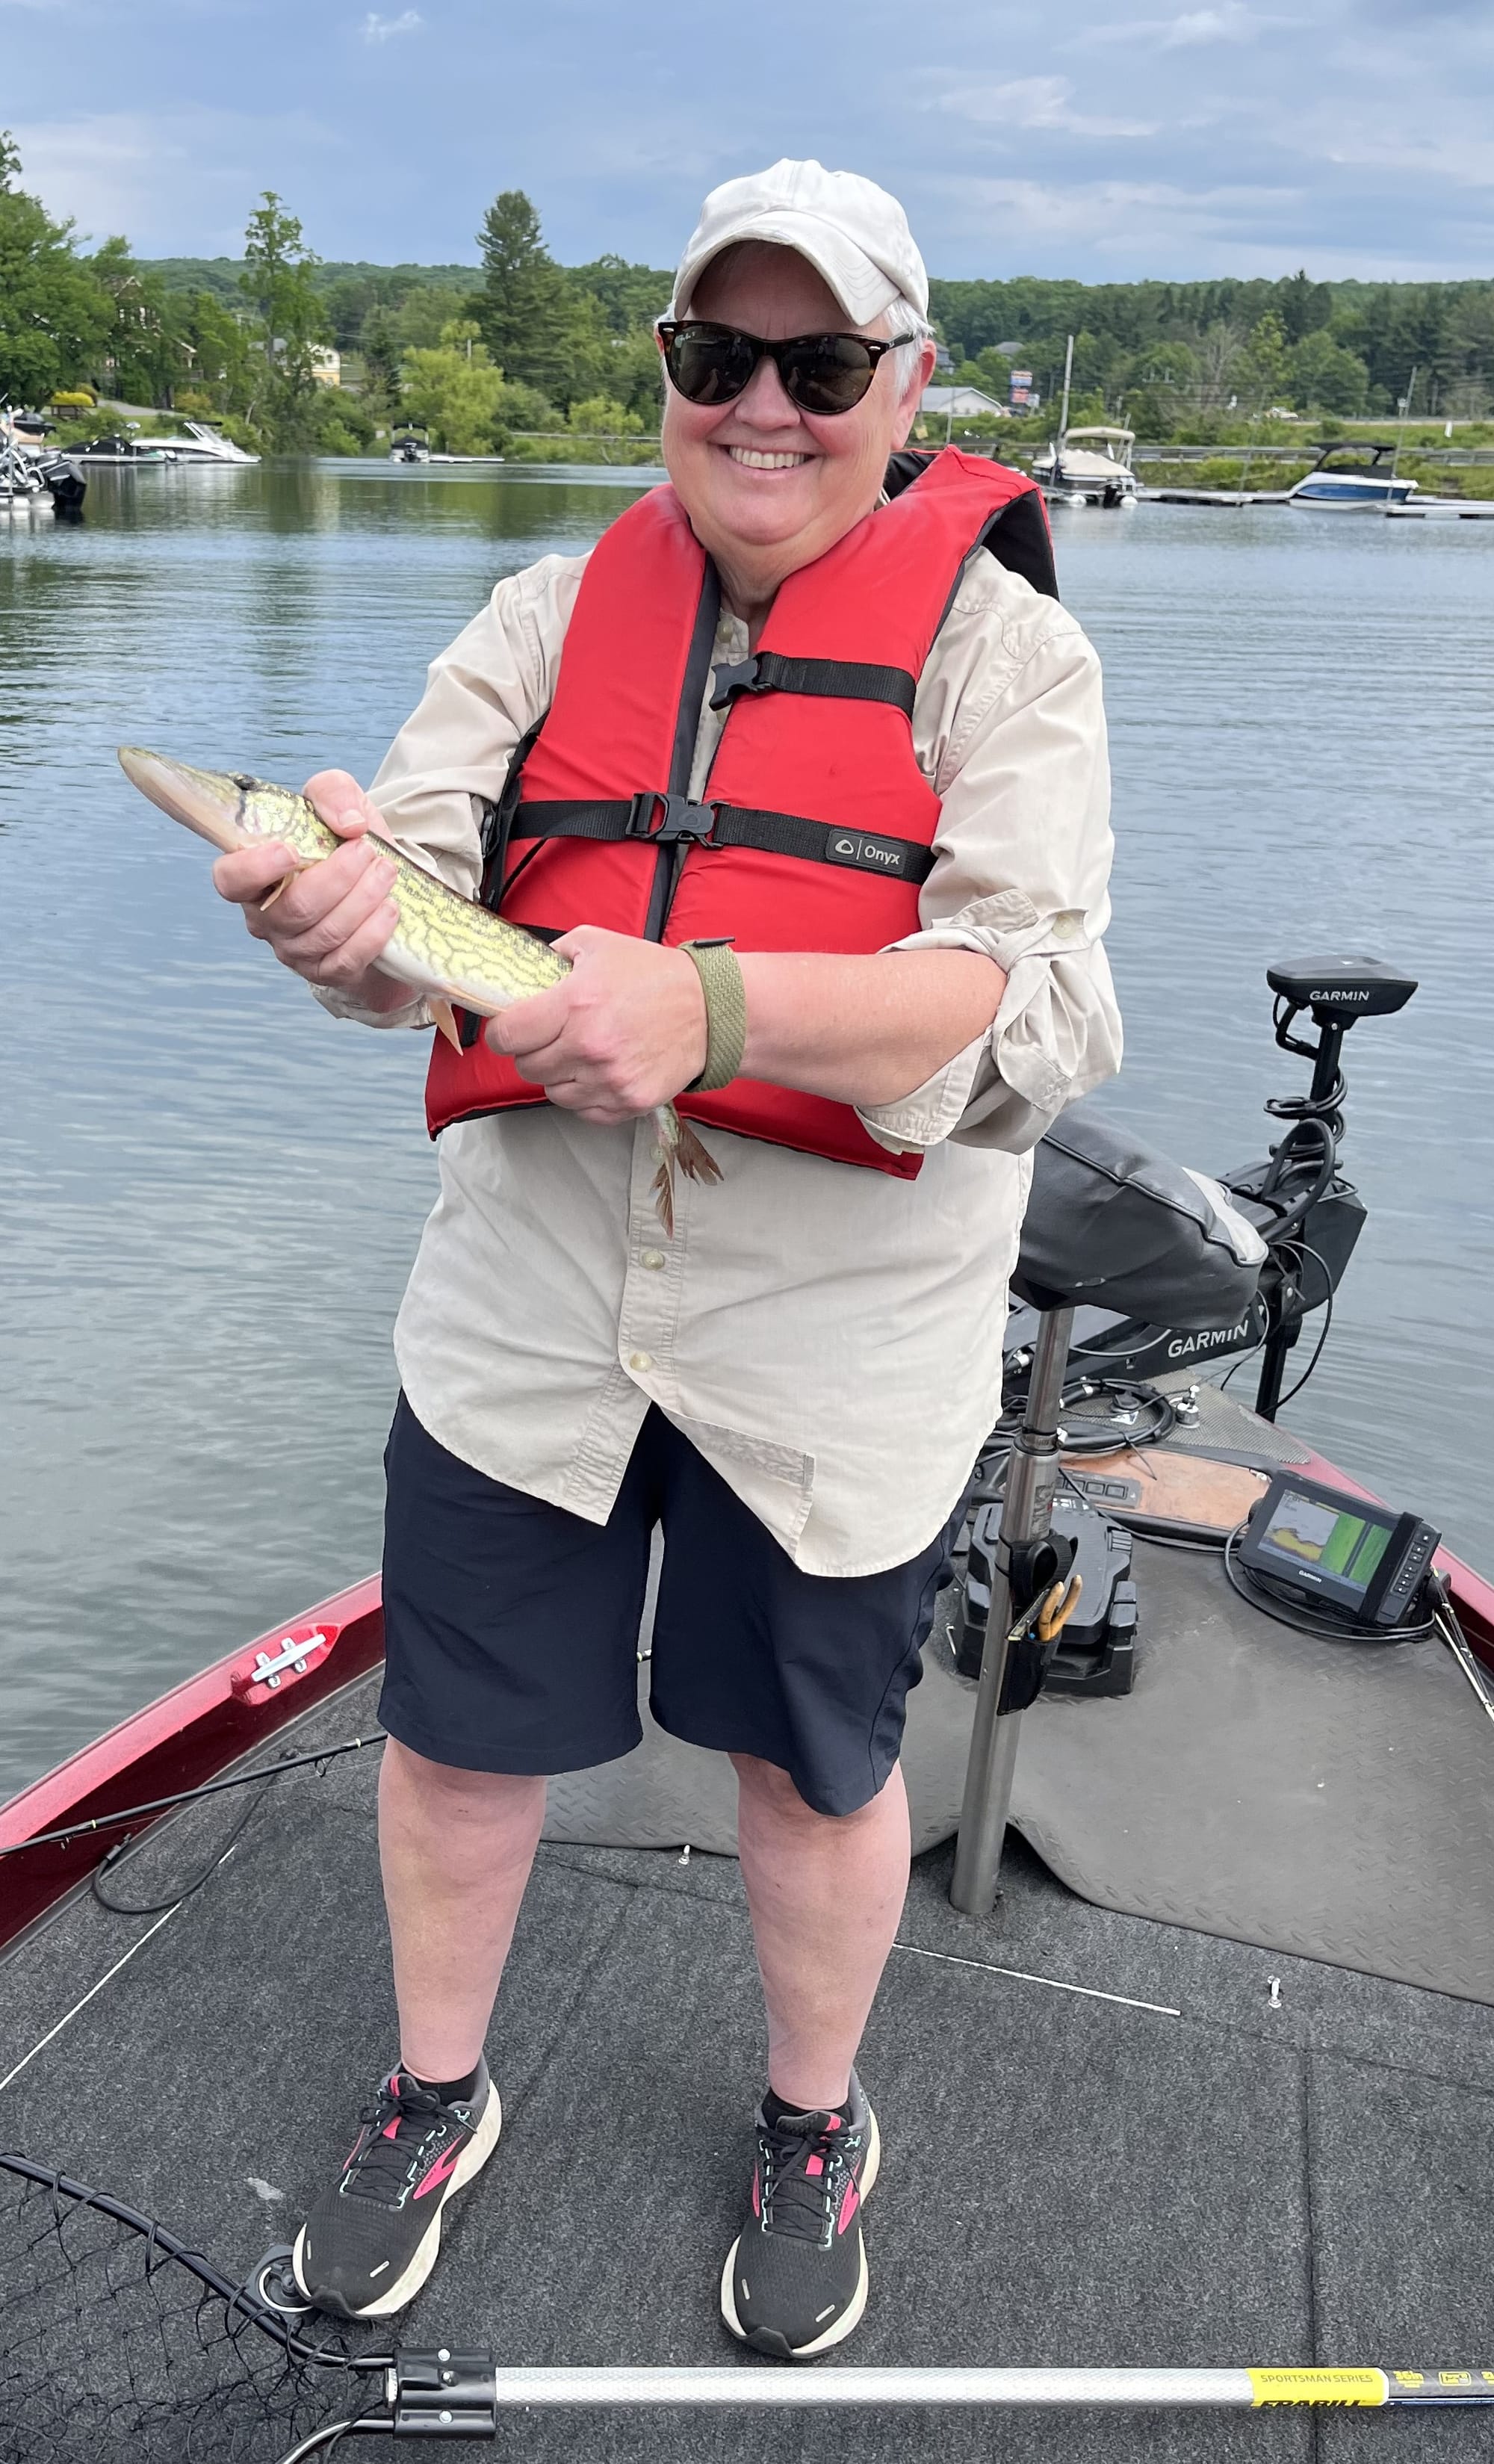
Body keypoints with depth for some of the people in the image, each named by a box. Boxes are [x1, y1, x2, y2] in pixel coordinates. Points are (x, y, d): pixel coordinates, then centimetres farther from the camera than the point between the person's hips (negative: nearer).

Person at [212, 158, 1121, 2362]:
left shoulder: (1001, 645, -4)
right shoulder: (557, 611, 7)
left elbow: (1035, 1011, -18)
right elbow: (420, 885, -4)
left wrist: (708, 1004, -34)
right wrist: (342, 900, -29)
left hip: (840, 1339, -2)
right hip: (528, 1302, 3)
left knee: (817, 1766, 15)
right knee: (462, 1733, 14)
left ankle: (815, 2129, 45)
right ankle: (436, 2099, 44)